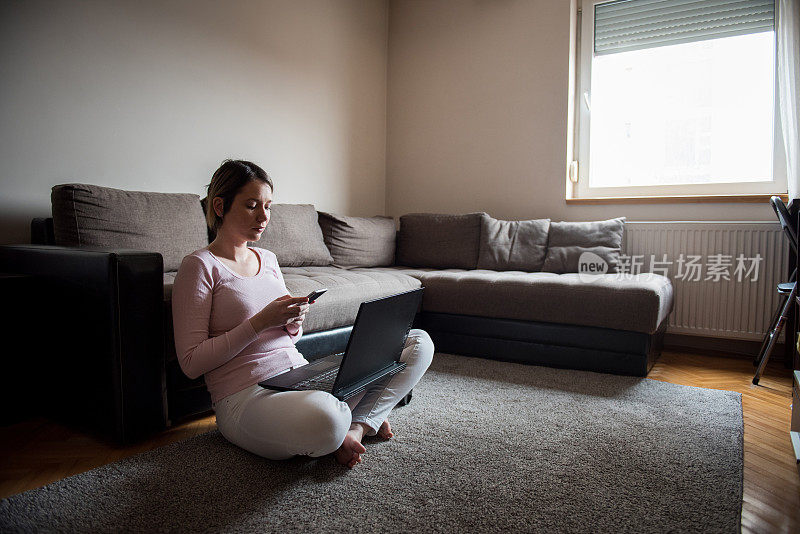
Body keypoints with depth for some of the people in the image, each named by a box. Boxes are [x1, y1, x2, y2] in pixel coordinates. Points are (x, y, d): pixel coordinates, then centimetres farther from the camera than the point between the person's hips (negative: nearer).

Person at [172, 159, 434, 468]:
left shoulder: (268, 260, 17)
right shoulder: (200, 266, -4)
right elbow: (190, 363, -8)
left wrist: (294, 324, -1)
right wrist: (260, 322, -15)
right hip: (247, 395, -7)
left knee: (418, 342, -1)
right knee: (326, 421, -42)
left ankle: (358, 425, -9)